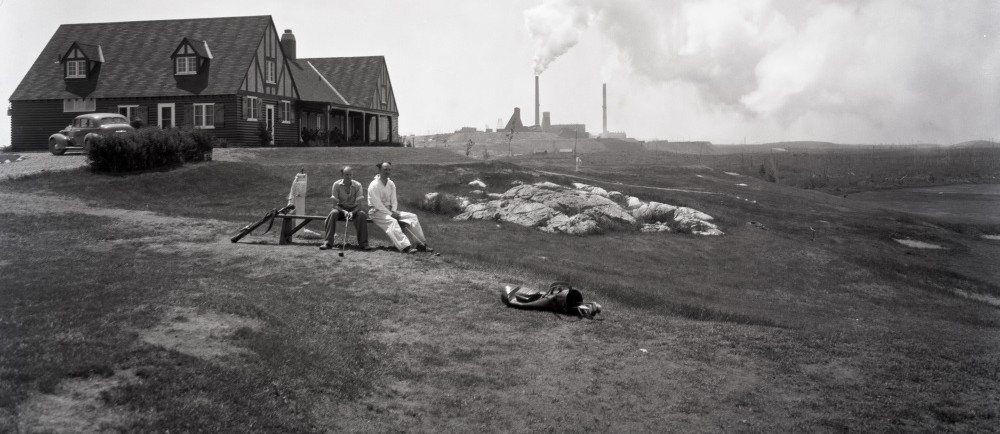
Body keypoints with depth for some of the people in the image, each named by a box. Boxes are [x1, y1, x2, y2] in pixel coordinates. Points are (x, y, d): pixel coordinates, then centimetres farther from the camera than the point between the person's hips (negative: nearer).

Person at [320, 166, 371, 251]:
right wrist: (344, 211, -30)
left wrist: (352, 212, -35)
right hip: (341, 208, 0)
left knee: (362, 214, -32)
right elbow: (335, 205, -12)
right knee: (333, 213, -32)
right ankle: (327, 242, -27)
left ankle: (363, 243, -25)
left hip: (354, 209, 0)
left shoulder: (358, 185, -13)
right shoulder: (336, 185, -12)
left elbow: (359, 205, -16)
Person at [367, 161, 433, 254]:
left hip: (390, 210, 7)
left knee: (412, 217, -8)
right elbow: (377, 204, -19)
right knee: (392, 222, -36)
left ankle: (421, 244, -13)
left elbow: (394, 201, 7)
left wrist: (394, 212, -12)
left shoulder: (391, 184, 9)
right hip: (376, 212, -7)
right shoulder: (374, 185, -13)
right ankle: (405, 247, -47)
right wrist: (391, 214, -20)